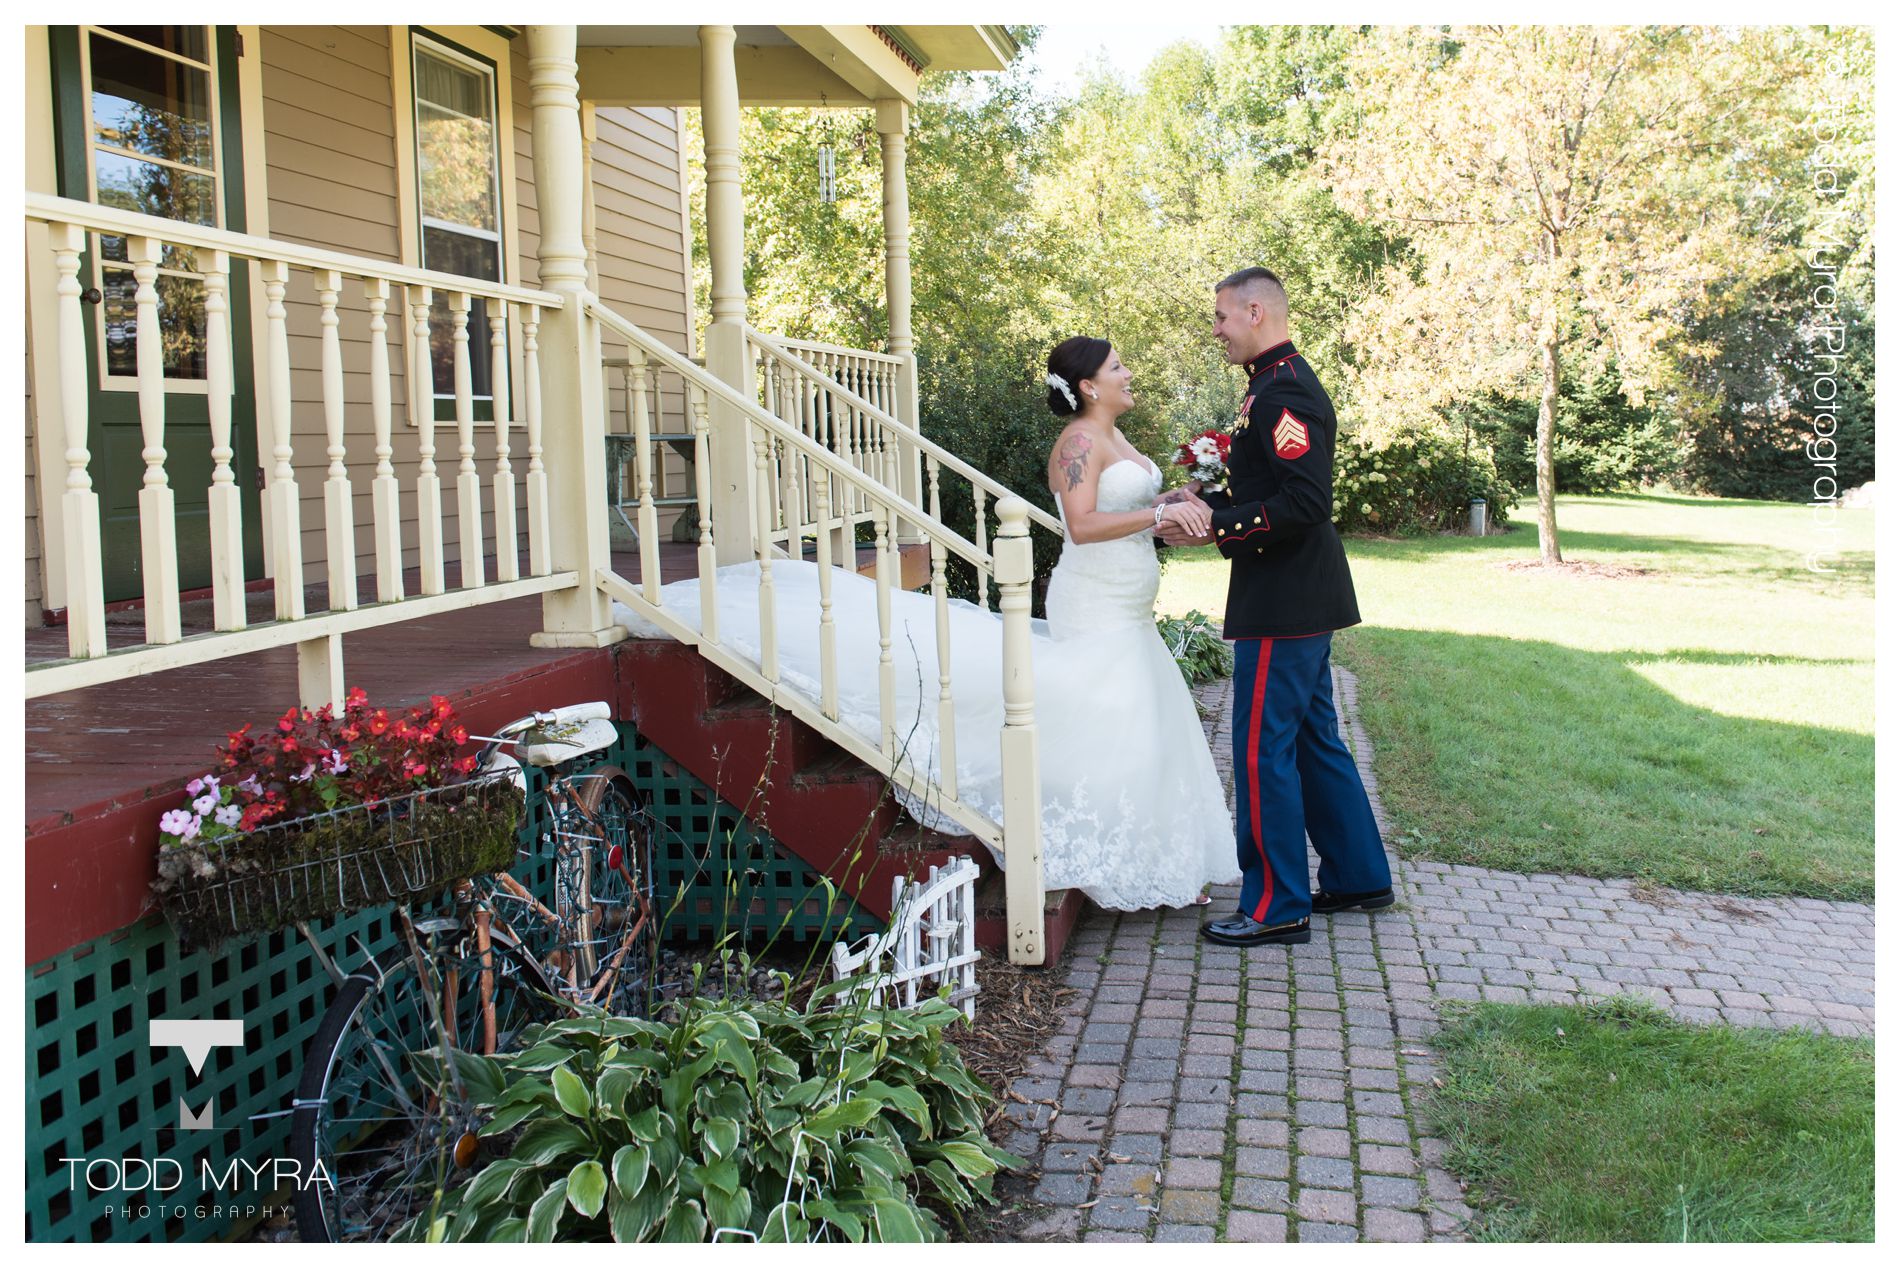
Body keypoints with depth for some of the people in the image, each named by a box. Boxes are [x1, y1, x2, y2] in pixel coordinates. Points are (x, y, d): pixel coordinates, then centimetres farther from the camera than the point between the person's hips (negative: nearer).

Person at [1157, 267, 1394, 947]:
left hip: (1284, 605, -11)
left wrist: (1215, 527, -22)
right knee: (1315, 739, 18)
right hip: (1300, 601, 11)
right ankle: (1357, 877, 30)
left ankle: (1278, 907, 8)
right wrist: (1204, 501, 9)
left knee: (1263, 751, -3)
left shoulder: (1283, 393, -18)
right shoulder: (1280, 382, 15)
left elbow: (1305, 503, -26)